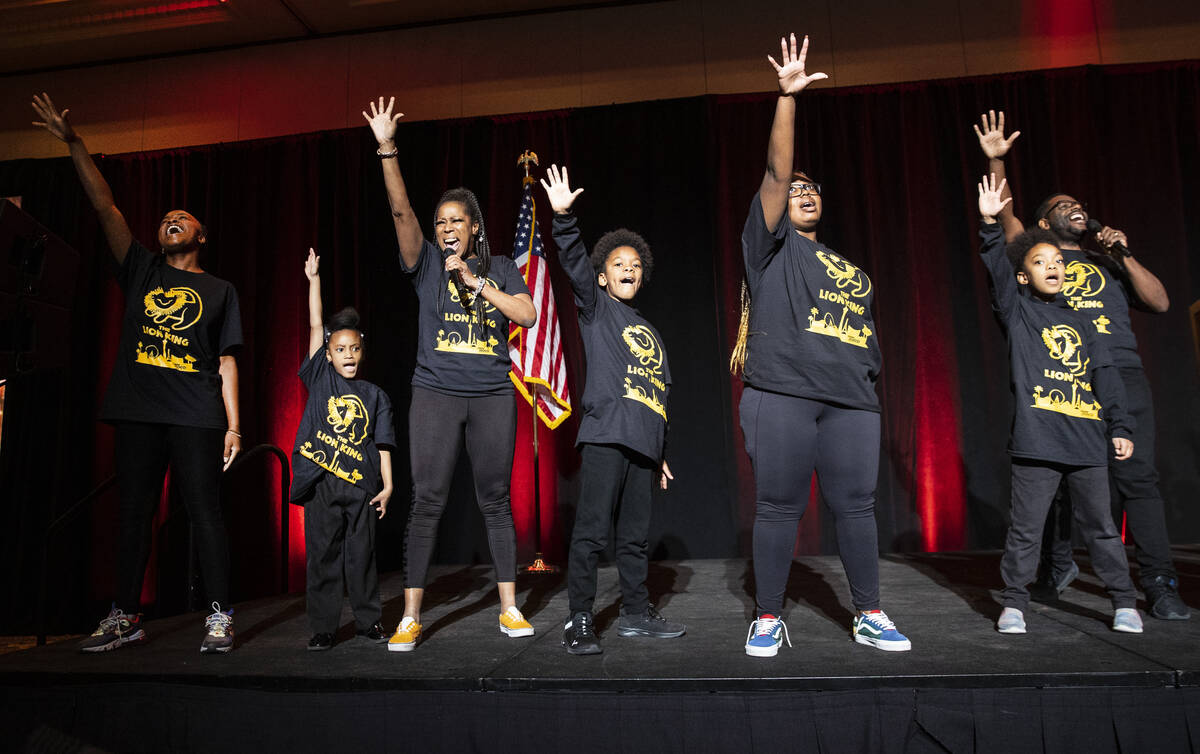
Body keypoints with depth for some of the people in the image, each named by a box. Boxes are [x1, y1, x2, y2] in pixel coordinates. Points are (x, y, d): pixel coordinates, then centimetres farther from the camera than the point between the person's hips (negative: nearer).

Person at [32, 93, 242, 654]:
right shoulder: (142, 272, 17)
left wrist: (233, 424, -1)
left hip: (197, 417, -3)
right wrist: (73, 143, 4)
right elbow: (105, 207, 11)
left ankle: (220, 617, 2)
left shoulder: (219, 290, 12)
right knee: (132, 512, 7)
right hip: (138, 412, 3)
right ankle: (125, 618, 17)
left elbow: (227, 361, 6)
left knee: (205, 512, -3)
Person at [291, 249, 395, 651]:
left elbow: (382, 443, 7)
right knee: (322, 556, 5)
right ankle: (322, 629, 15)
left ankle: (370, 621, 19)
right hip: (320, 482, 0)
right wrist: (314, 279, 5)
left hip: (360, 485, 0)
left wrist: (387, 484, 0)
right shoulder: (321, 378, 7)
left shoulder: (374, 395, 8)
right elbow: (316, 326, 5)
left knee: (362, 555, 7)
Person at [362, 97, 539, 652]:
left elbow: (527, 315, -3)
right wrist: (387, 147, -14)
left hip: (493, 396, 1)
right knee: (427, 502, -2)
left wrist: (475, 281, -8)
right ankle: (411, 617, 5)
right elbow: (401, 210, -5)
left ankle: (509, 608, 15)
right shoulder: (427, 265, 8)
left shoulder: (500, 268, 11)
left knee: (496, 500, 6)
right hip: (436, 393, -1)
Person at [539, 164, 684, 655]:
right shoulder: (595, 308, 10)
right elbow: (574, 263, -8)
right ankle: (579, 622, 1)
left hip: (642, 444, 6)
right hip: (605, 436, -6)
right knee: (591, 532, -7)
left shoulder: (650, 333, 24)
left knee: (634, 536, 11)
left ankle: (636, 614, 22)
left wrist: (660, 452, 21)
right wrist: (564, 217, -23)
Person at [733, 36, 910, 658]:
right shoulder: (771, 245, 10)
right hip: (781, 395, -4)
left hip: (850, 400, 5)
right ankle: (767, 620, 10)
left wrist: (870, 375, 11)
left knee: (856, 507, 5)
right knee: (777, 508, -2)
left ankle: (870, 617, 18)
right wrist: (787, 96, -10)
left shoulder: (850, 270, 26)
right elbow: (776, 171, -2)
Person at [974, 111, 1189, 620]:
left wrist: (1123, 256, 7)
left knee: (1137, 477, -5)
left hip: (1121, 376, 2)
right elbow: (1004, 214, 5)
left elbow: (1160, 302, 15)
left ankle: (1159, 584, -1)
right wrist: (996, 161, -5)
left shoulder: (1109, 263, 27)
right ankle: (1058, 564, 18)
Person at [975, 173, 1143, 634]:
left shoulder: (1079, 322, 17)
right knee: (1026, 528, 1)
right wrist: (989, 224, -22)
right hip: (1037, 438, -4)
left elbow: (1105, 376, 15)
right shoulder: (1017, 311, 6)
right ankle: (1014, 604, 12)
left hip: (1087, 440, 4)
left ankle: (1124, 602, 25)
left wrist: (1120, 427, 10)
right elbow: (996, 270, -10)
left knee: (1100, 524, 12)